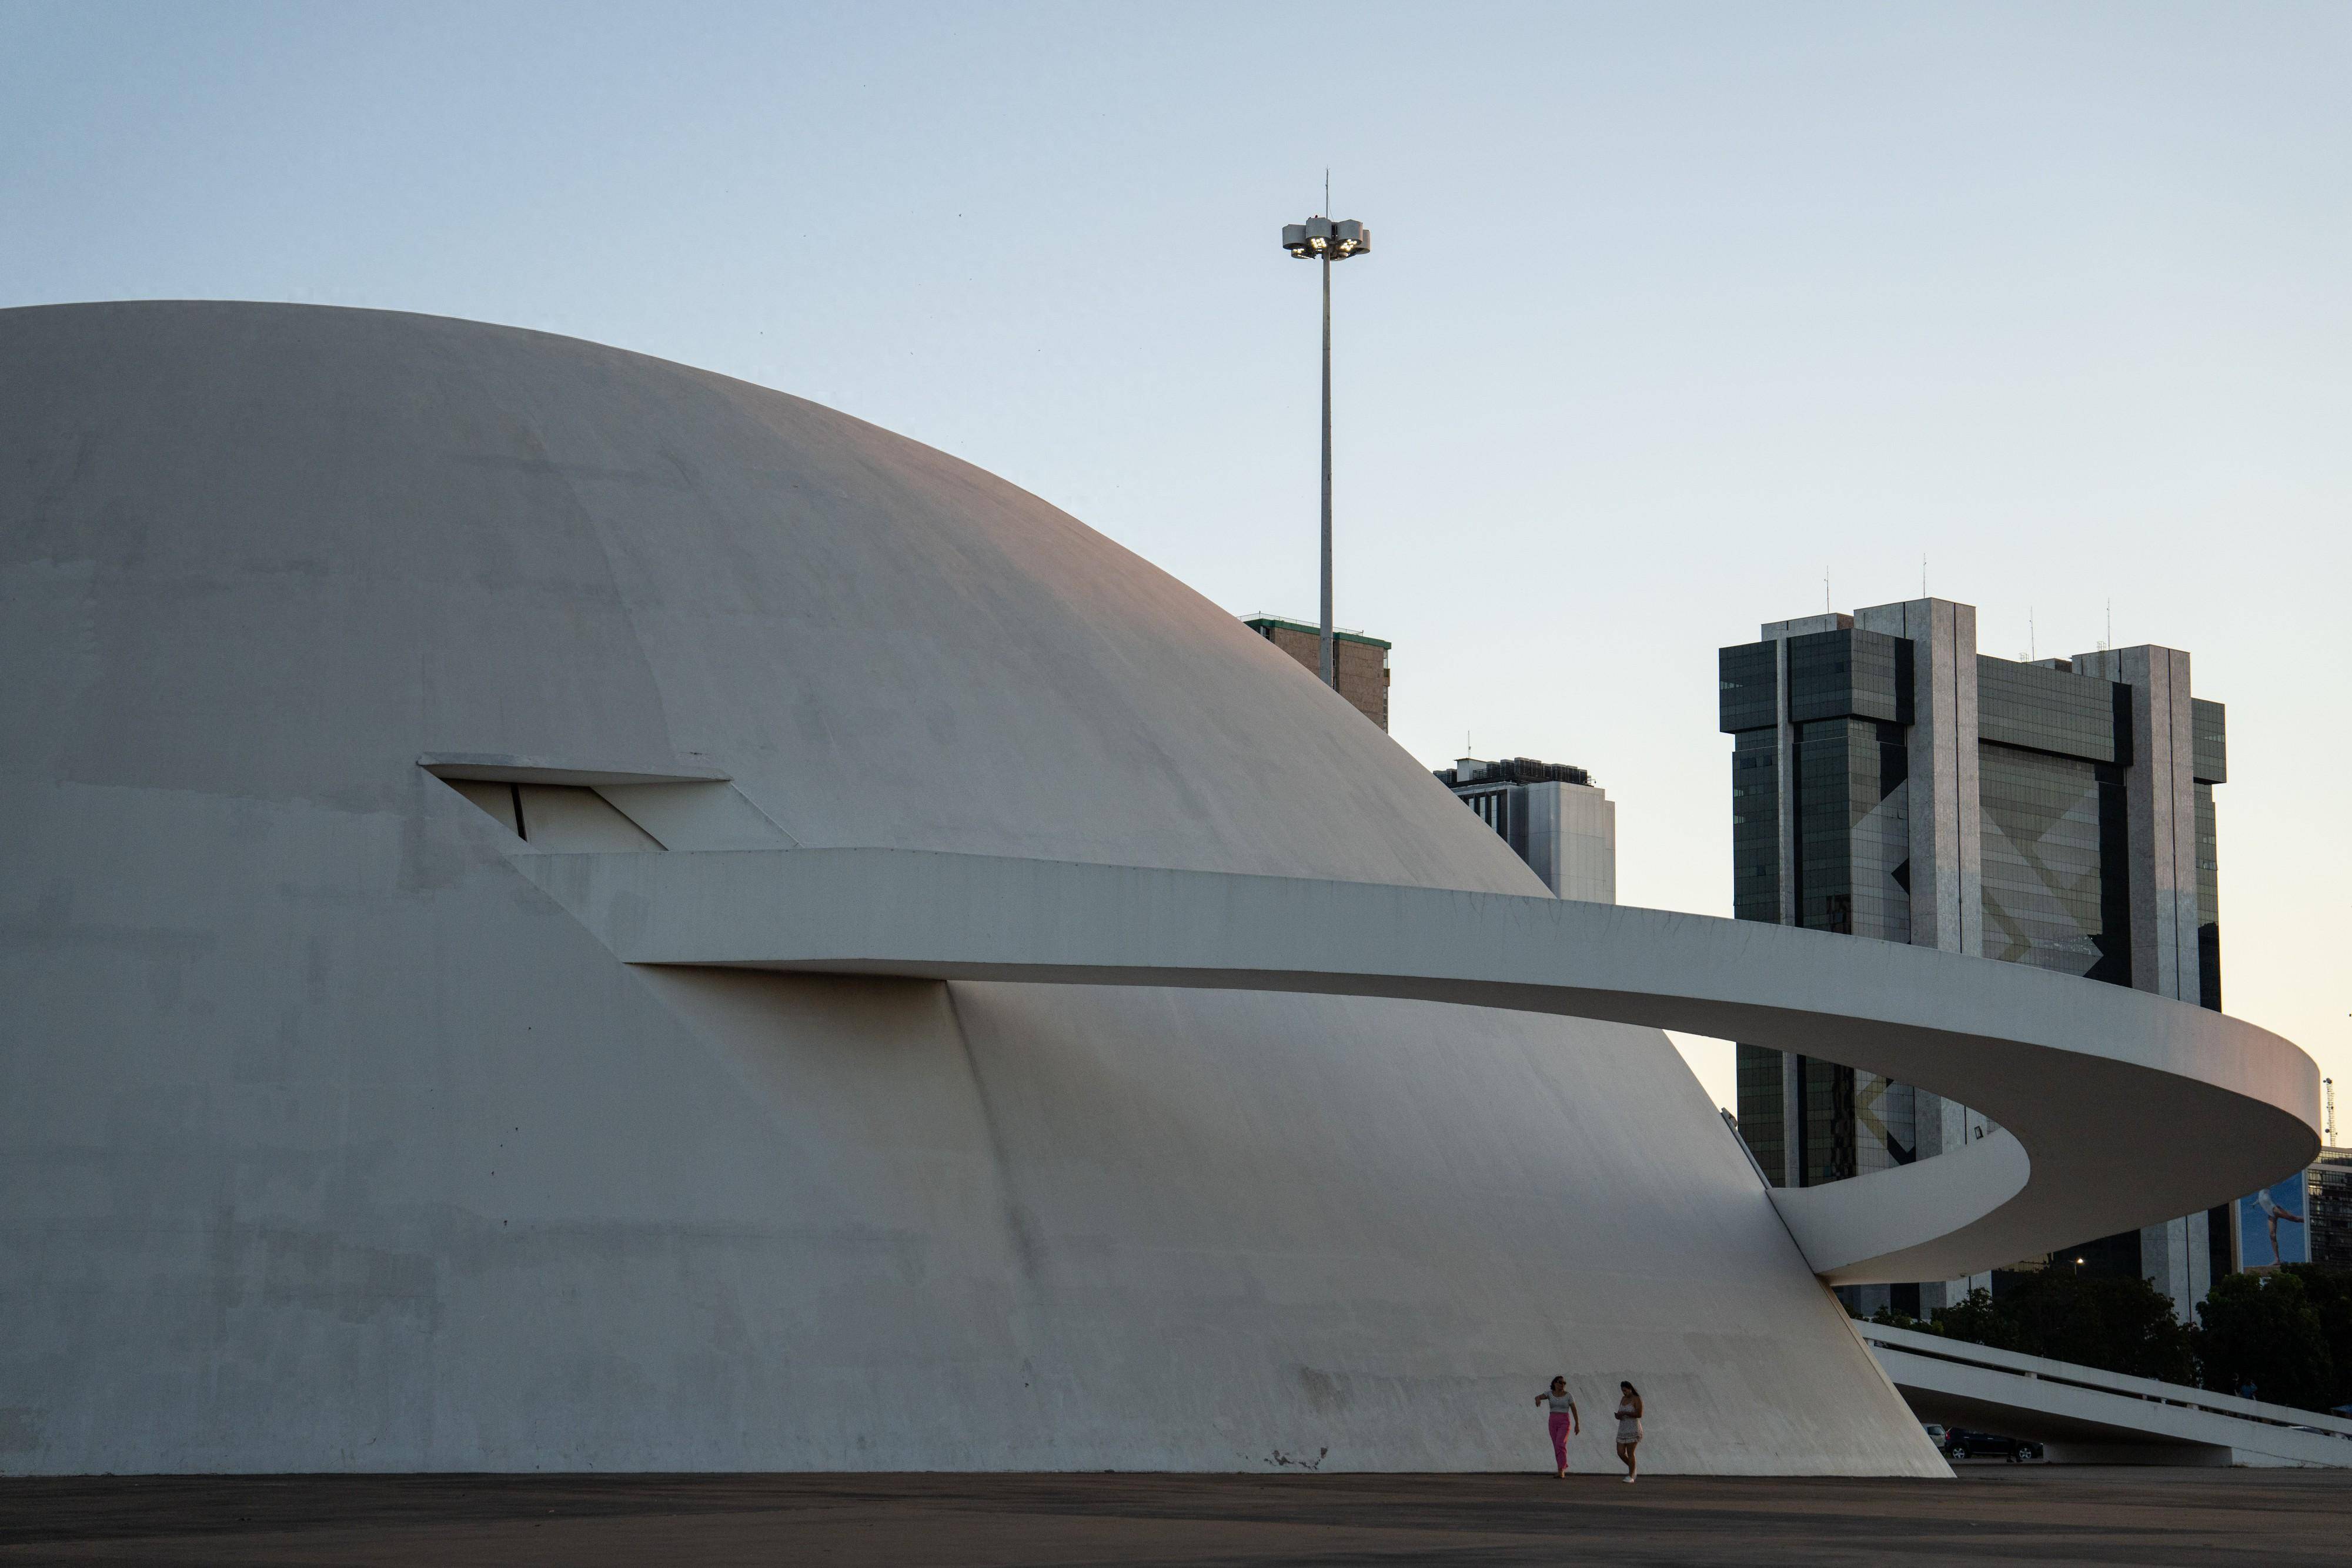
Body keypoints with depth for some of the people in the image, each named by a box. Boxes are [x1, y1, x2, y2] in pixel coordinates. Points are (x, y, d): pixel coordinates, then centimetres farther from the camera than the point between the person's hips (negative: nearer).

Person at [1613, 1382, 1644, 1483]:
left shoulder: (1637, 1399, -11)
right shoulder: (1624, 1399, 12)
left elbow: (1639, 1414, -20)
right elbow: (1621, 1413, 16)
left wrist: (1625, 1413, -24)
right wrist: (1618, 1416, -8)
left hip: (1633, 1430, -7)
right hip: (1623, 1430, 7)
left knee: (1630, 1454, -8)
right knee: (1621, 1453, 3)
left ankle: (1631, 1477, 0)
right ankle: (1633, 1469, 25)